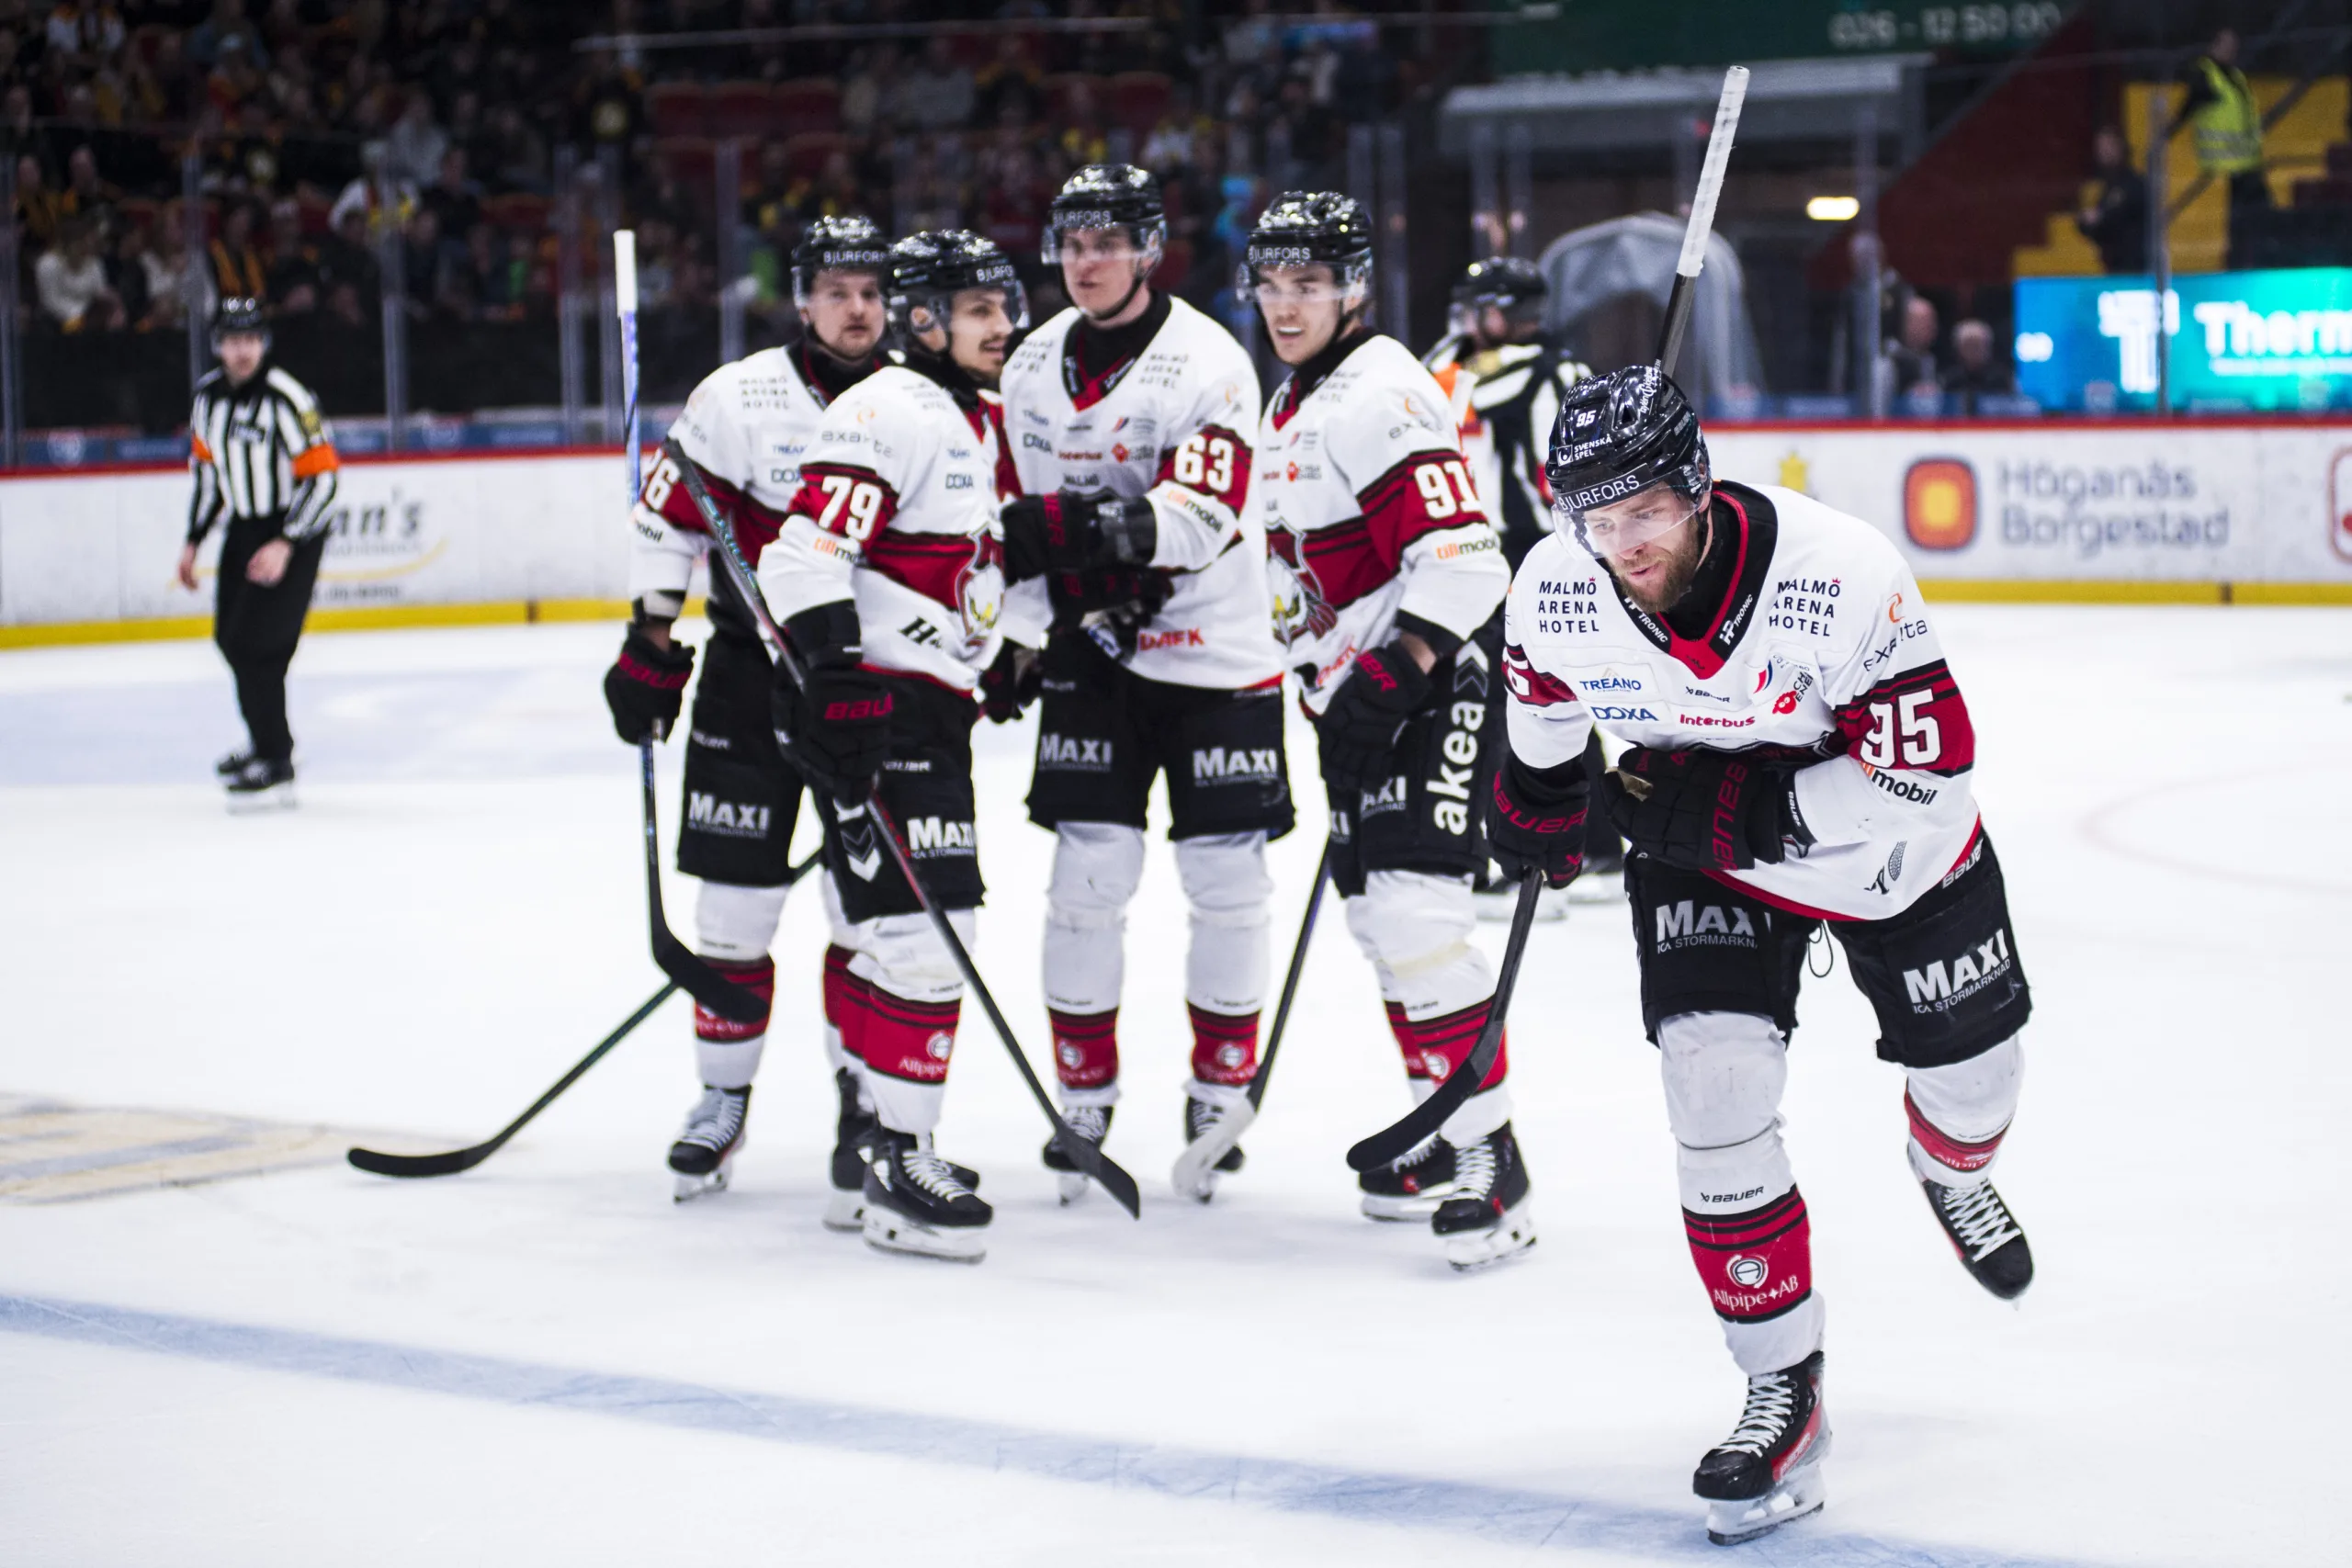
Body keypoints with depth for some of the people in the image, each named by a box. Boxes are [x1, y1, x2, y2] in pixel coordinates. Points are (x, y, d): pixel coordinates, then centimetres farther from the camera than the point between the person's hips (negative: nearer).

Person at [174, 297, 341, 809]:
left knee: (256, 644, -15)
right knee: (231, 638, 18)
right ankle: (270, 741, 39)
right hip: (243, 529, 8)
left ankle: (276, 767, -10)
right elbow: (207, 470, 17)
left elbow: (322, 475, -21)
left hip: (293, 533, -8)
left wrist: (285, 546, -26)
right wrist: (193, 542, 18)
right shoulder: (208, 395, 3)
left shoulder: (286, 398, -21)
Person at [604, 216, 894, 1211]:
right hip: (749, 673, -1)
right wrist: (649, 645, -6)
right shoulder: (739, 399, -8)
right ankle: (723, 1099, 16)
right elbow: (666, 520, -4)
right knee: (735, 900, 2)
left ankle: (865, 1101, 13)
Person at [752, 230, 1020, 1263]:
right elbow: (810, 550, -22)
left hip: (934, 703, 10)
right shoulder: (889, 414, -14)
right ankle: (898, 1172, -13)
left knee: (901, 929, 17)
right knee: (923, 923, -15)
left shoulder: (982, 424, 17)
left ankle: (867, 1121, 29)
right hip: (871, 696, -10)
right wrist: (832, 682, -29)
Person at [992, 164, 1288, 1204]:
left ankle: (1219, 1094, 16)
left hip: (1216, 657, -4)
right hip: (1087, 651, 4)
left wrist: (1117, 526, -41)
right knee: (1087, 874, -2)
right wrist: (1019, 634, 10)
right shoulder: (1031, 370, 5)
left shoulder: (1207, 363, -14)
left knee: (1227, 881, 1)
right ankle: (1084, 1098, 9)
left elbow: (1203, 513, -26)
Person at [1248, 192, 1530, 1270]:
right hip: (1357, 693, 10)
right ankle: (1448, 1134, 23)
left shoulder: (1380, 396, -17)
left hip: (1441, 677, -10)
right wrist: (1327, 693, 24)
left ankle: (1490, 1162, -17)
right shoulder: (1290, 409, 15)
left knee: (1415, 908, -19)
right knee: (1374, 912, 12)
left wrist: (1390, 676, -31)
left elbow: (1460, 555, -26)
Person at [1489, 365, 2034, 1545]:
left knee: (1967, 1057, 14)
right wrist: (1535, 808, 17)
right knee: (1717, 1091, -15)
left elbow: (1928, 767, -32)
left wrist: (1727, 813, -35)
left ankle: (1952, 1170, 54)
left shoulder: (1841, 575, -36)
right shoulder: (1556, 593, -24)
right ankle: (1783, 1389, -3)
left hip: (1884, 834, -1)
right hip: (1700, 848, 1)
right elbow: (1544, 701, 2)